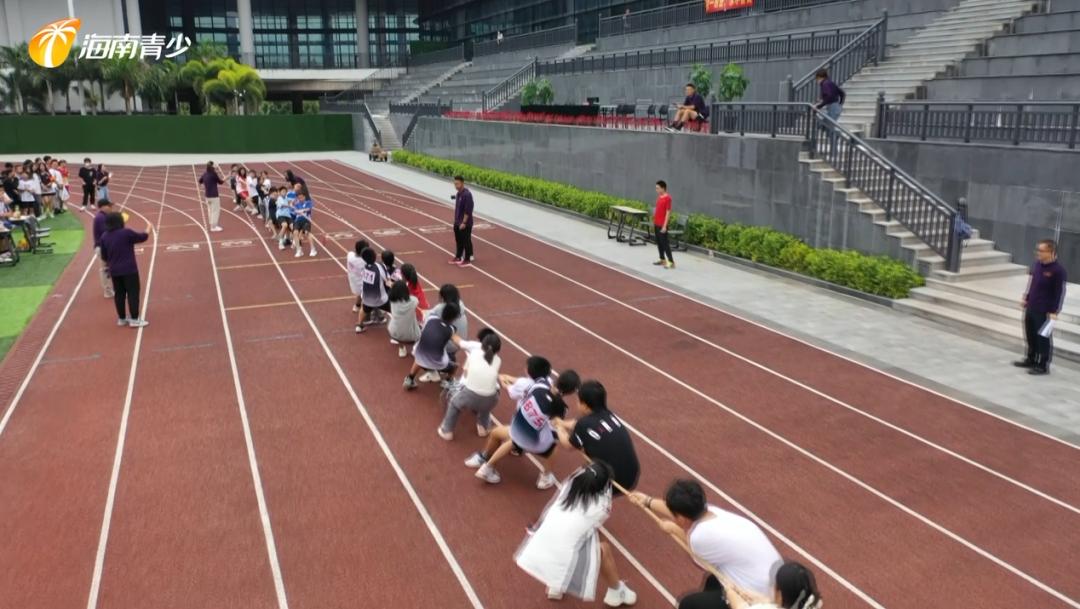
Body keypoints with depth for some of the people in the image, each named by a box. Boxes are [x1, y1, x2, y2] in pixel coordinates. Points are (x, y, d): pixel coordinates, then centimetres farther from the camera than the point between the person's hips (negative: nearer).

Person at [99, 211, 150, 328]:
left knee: (119, 294, 13)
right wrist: (148, 229, 20)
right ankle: (134, 319, -1)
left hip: (114, 271, 6)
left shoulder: (104, 237, 3)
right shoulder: (126, 233, -14)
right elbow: (142, 237, 1)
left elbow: (104, 256, 9)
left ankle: (121, 319, 21)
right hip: (129, 270, -6)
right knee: (133, 293, 0)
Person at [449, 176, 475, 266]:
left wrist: (464, 223, -21)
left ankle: (467, 260, 11)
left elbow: (468, 210, -22)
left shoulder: (467, 194, -20)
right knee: (458, 241, 17)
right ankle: (458, 257, 29)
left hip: (465, 224, -9)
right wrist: (456, 220, 17)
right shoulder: (458, 193, 8)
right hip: (457, 223, 9)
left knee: (466, 241, 2)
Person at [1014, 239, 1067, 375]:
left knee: (1043, 338, 1)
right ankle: (1031, 360, 32)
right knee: (1030, 336, 17)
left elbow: (1060, 293, -15)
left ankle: (1043, 366, 11)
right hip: (1030, 308, 7)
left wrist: (1054, 312, -15)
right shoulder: (1036, 264, 4)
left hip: (1044, 311, -7)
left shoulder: (1058, 270, -18)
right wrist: (1025, 299, 20)